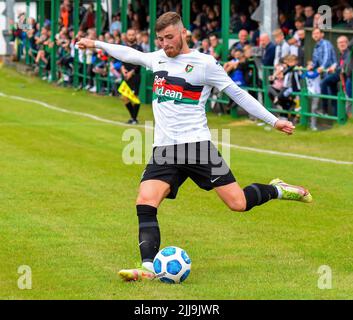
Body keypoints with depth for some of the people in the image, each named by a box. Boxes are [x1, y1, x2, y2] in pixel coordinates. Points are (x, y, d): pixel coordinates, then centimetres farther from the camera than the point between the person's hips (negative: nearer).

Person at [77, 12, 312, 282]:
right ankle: (149, 268, -21)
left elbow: (237, 93, 3)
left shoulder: (205, 64, -2)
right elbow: (131, 54, 35)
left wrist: (274, 121, 4)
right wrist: (97, 44, 40)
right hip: (164, 150, 5)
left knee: (237, 203, -9)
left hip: (197, 145, -5)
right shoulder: (158, 58, 15)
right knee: (145, 205, -17)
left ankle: (277, 191, 21)